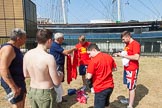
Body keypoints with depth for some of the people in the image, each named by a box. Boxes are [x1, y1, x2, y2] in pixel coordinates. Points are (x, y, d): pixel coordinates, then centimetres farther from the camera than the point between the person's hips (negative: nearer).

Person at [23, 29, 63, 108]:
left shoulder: (27, 54, -5)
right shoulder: (49, 57, -24)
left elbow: (26, 74, 8)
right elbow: (57, 82, -18)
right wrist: (61, 75, 2)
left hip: (31, 92, 6)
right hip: (46, 93, -6)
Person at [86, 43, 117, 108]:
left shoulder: (93, 60, -18)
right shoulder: (109, 57, 1)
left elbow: (89, 77, -18)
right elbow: (114, 69, 14)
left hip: (100, 88, -7)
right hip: (110, 86, 7)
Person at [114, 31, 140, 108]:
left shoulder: (135, 44, -16)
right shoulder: (127, 44, 12)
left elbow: (136, 57, -25)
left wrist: (123, 55, -22)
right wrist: (120, 54, 3)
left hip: (132, 69, -9)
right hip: (127, 68, 9)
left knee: (131, 87, -2)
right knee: (129, 86, 19)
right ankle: (130, 100, 34)